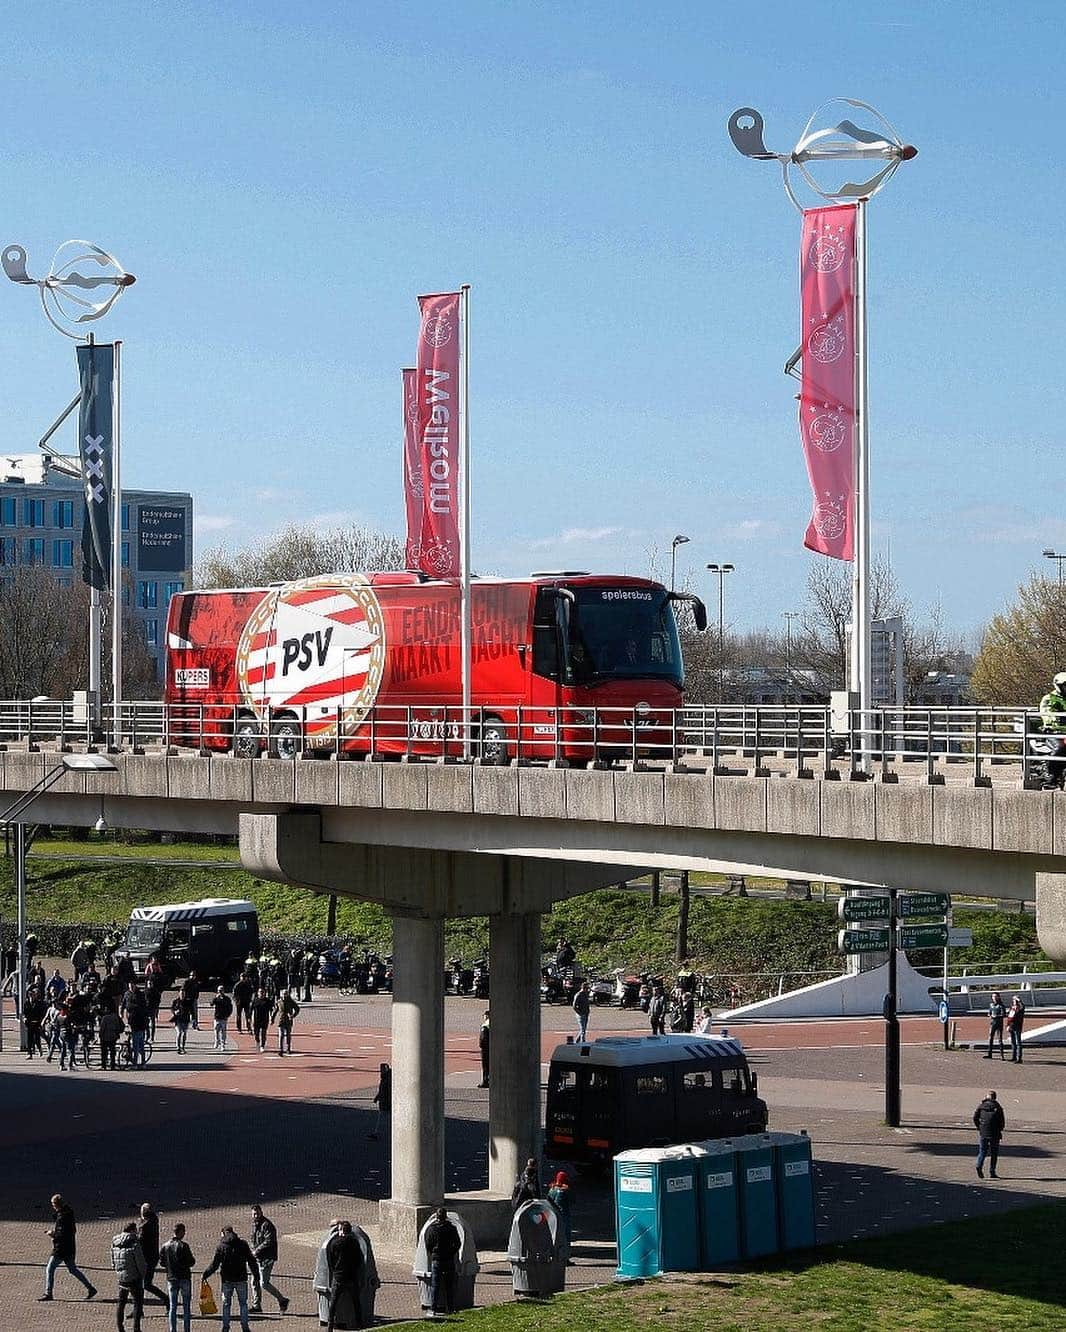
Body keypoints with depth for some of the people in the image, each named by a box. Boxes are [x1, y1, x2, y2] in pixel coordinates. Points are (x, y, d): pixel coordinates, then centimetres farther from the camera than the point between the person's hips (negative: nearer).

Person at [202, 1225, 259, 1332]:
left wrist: (206, 1275, 6)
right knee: (243, 1303, 9)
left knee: (226, 1304, 10)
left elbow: (214, 1264, -5)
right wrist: (256, 1275, 10)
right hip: (241, 1279, 1)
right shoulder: (243, 1244, 0)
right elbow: (251, 1261, 2)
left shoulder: (221, 1246, -4)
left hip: (227, 1280, -1)